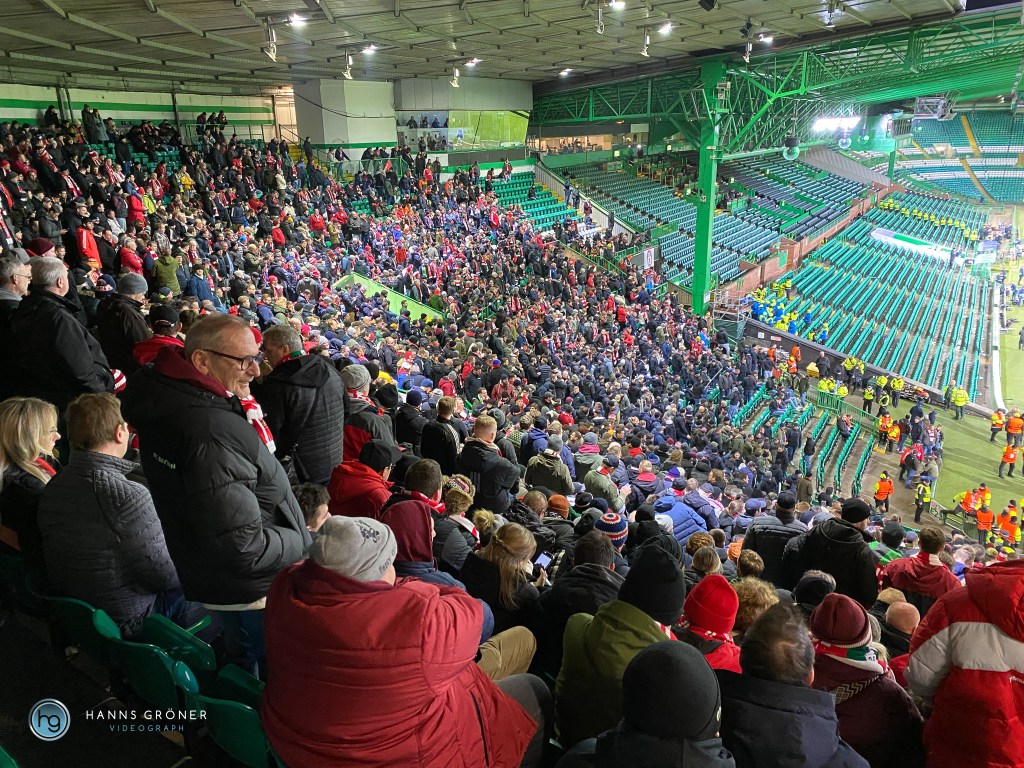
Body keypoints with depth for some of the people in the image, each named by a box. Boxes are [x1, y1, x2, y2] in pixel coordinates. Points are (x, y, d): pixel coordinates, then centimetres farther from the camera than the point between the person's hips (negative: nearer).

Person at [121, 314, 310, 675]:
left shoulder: (165, 397, -3)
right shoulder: (213, 433, -35)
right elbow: (241, 546, -32)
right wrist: (305, 545, -18)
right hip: (257, 591, -10)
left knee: (242, 665, 30)